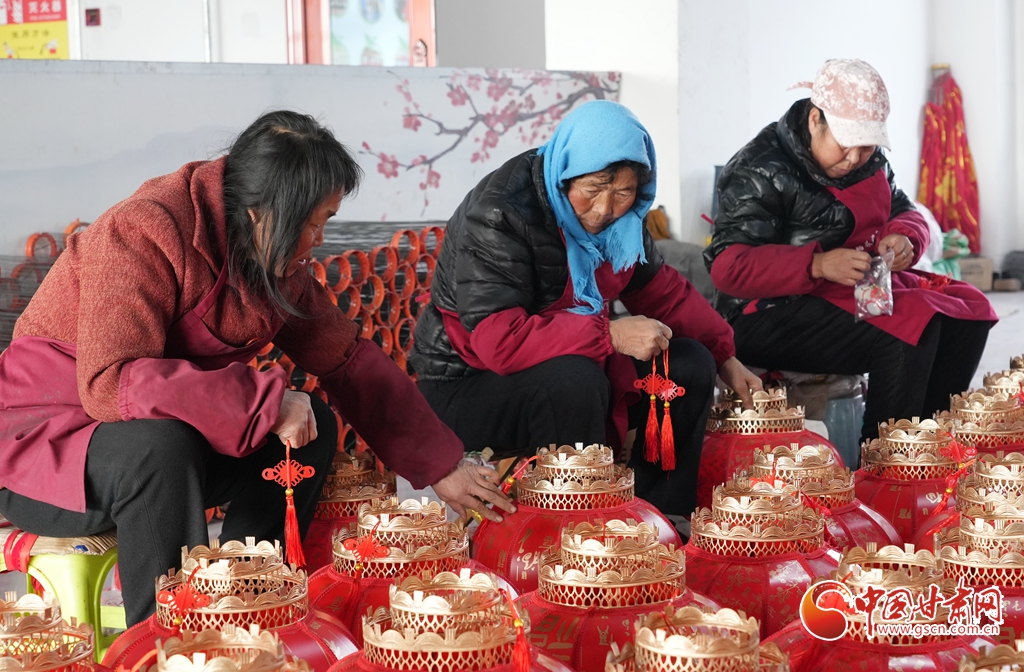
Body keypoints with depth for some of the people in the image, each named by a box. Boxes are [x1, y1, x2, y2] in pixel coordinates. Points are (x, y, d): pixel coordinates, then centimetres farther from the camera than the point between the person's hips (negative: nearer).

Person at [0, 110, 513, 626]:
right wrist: (265, 401, -34)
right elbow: (110, 381, -35)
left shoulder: (277, 263, 0)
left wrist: (440, 467, 5)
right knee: (161, 445, -38)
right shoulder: (145, 233, -25)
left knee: (312, 427, -6)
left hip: (166, 436, 8)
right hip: (45, 438, -8)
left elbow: (351, 363, 8)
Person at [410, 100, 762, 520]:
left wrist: (724, 357, 9)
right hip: (467, 386, -8)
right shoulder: (498, 216, -25)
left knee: (690, 365, -4)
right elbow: (498, 339, -34)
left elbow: (659, 289, 15)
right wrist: (611, 335, -34)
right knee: (575, 381, -36)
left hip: (576, 363, 8)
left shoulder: (619, 215, -1)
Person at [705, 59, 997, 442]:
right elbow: (728, 266, -24)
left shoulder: (869, 159, 9)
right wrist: (818, 265, -37)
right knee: (908, 325, -29)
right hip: (771, 317, -9)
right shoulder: (760, 172, -16)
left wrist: (903, 237, -8)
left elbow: (903, 211, 19)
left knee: (969, 311, -3)